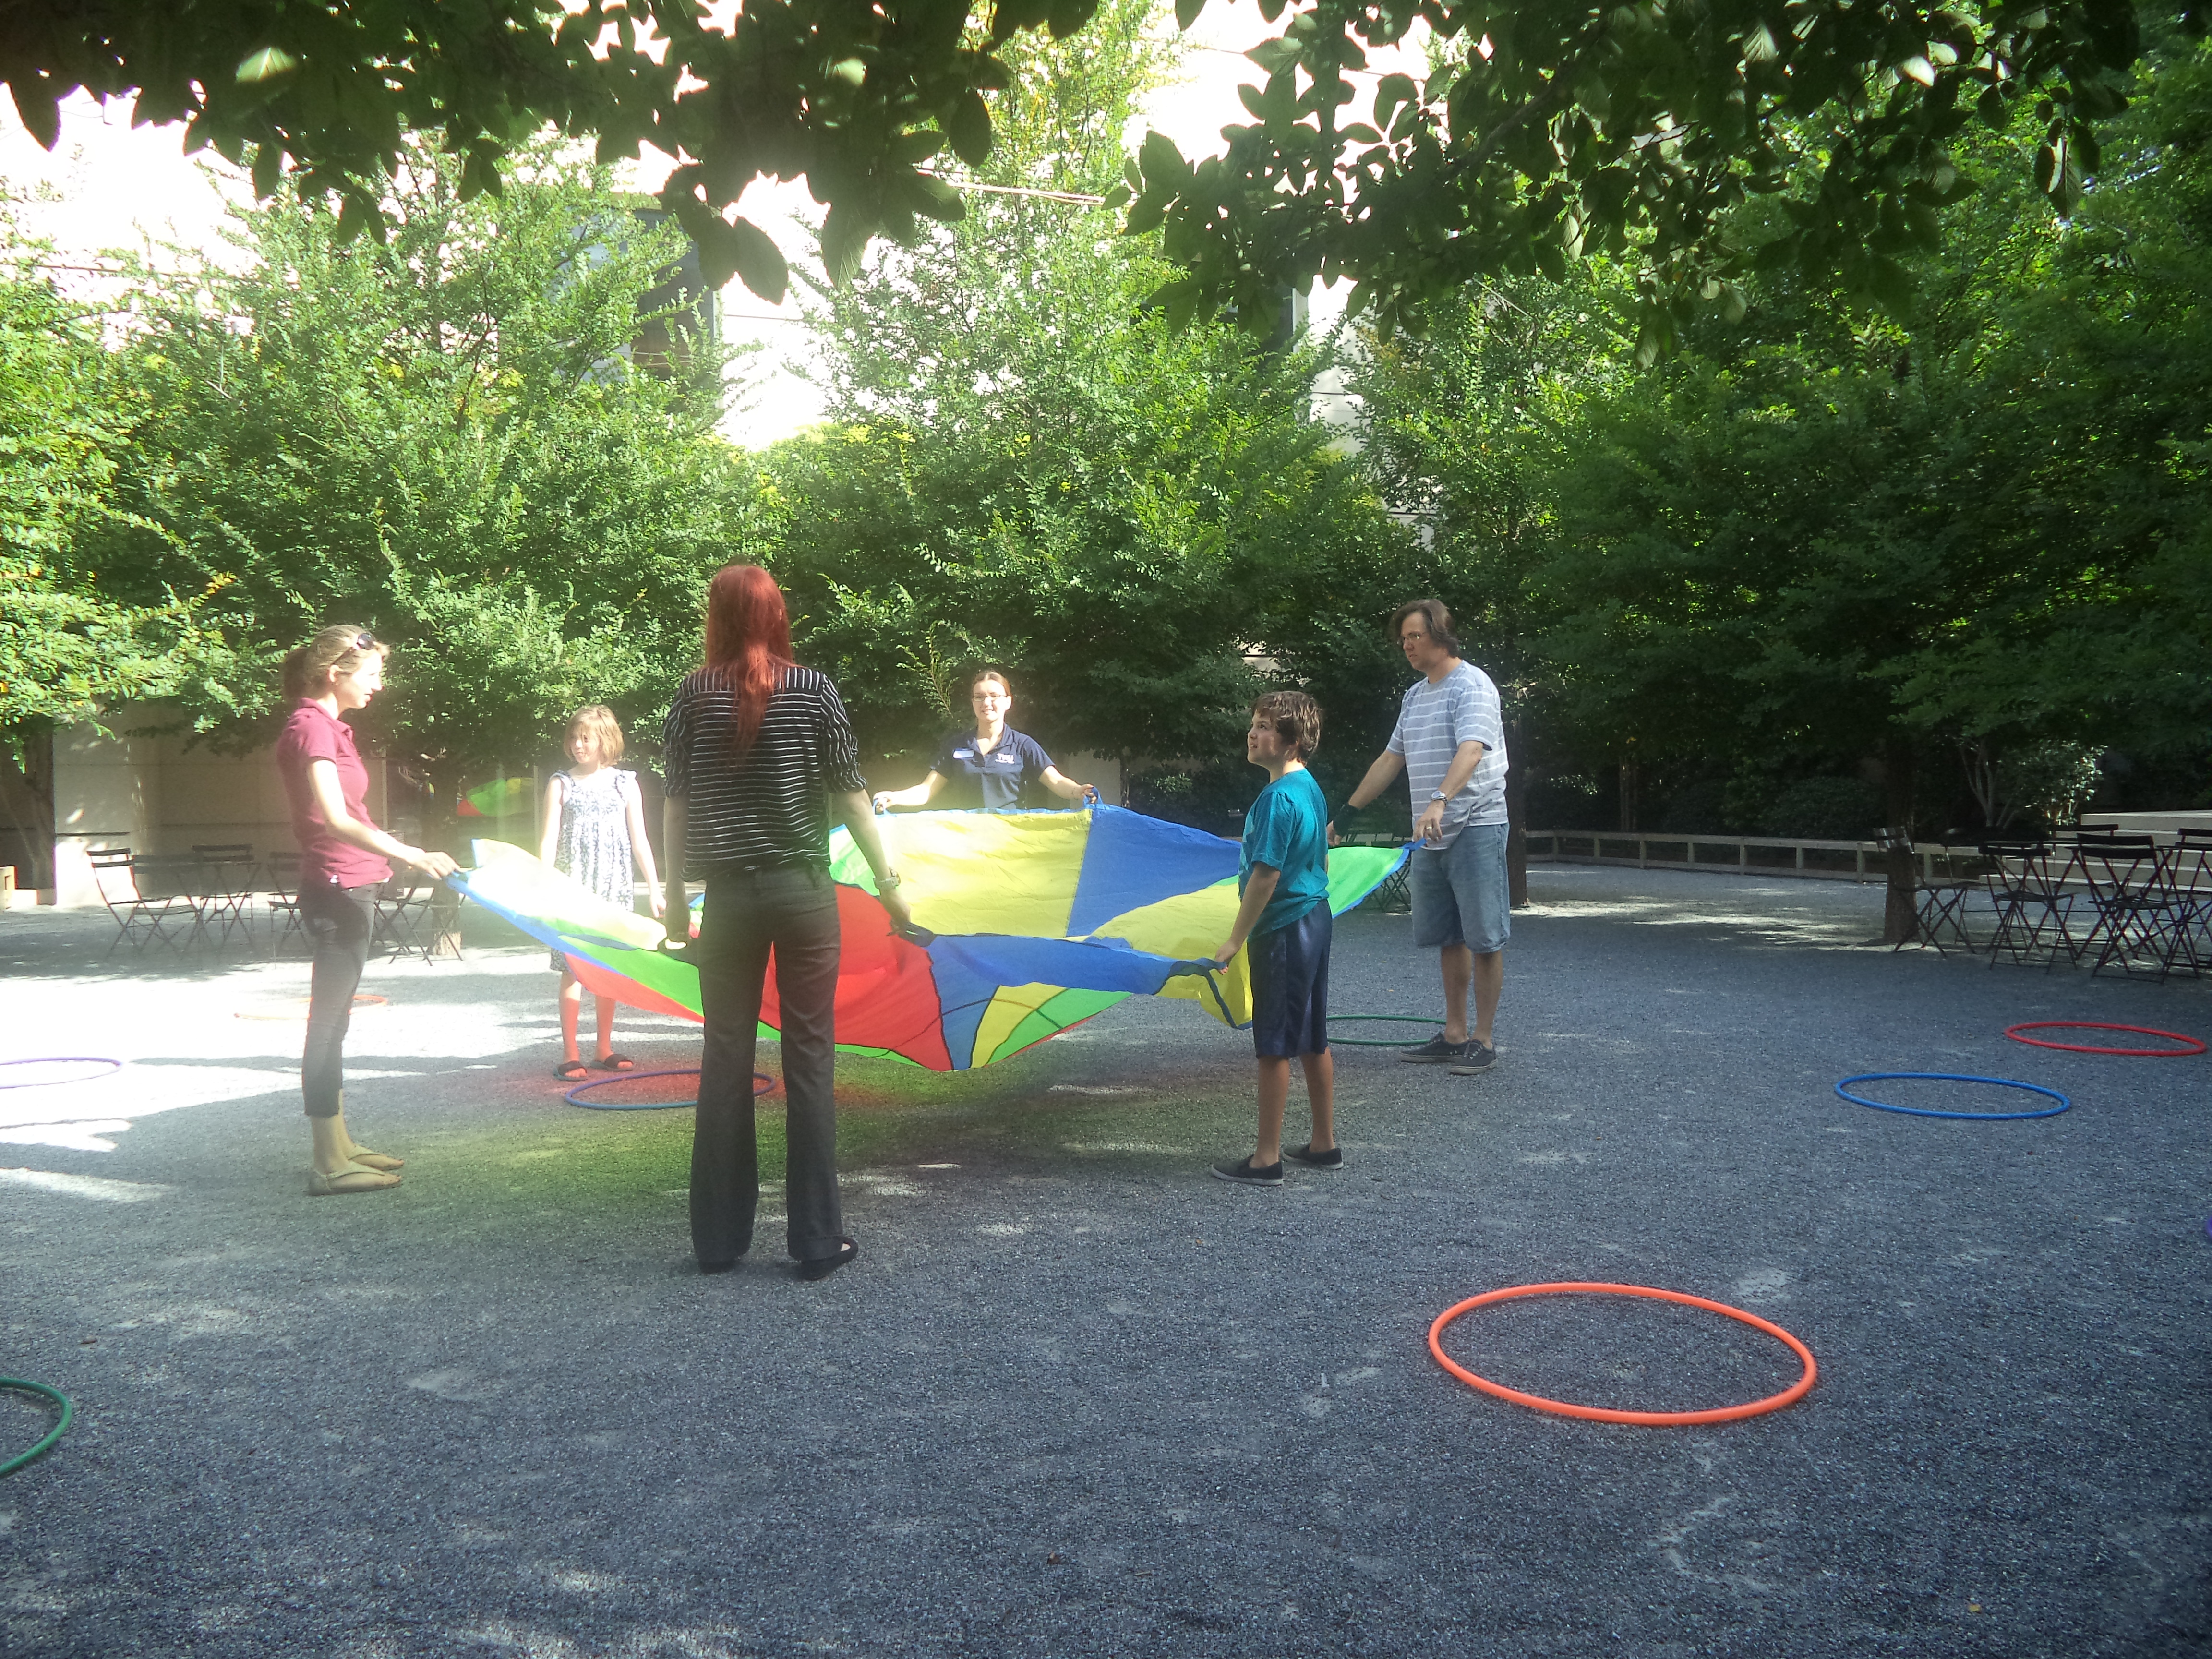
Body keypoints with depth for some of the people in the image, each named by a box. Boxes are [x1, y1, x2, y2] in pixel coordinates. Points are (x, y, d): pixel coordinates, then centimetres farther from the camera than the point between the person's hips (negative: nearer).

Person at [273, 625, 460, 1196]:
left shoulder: (330, 727, 15)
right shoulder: (311, 728, -15)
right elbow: (335, 821, -26)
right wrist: (412, 855, -35)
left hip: (350, 890, 10)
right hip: (336, 891, -10)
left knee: (334, 1021, 15)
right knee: (327, 1024, -7)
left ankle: (340, 1145, 23)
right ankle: (330, 1165, -3)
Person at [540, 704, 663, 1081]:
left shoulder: (625, 784, 7)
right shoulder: (561, 784, 4)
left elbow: (639, 841, 9)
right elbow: (549, 839, 0)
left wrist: (655, 888, 6)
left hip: (614, 887, 2)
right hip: (572, 887, -2)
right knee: (572, 968, -5)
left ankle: (605, 1049, 16)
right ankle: (570, 1053, 1)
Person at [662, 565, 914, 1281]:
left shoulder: (694, 693, 1)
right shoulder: (813, 689, -2)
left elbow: (675, 802, 3)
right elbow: (850, 793, -1)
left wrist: (676, 896, 12)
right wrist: (889, 882, 6)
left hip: (726, 896, 1)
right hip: (803, 891, -1)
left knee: (725, 1059, 8)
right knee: (810, 1058, 3)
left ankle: (718, 1240, 15)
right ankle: (818, 1241, 6)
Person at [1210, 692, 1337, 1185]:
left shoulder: (1276, 798, -19)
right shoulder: (1311, 788, 10)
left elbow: (1266, 875, -22)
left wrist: (1236, 939, -16)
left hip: (1282, 929, -10)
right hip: (1315, 918, 10)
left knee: (1274, 1047, -3)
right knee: (1313, 1041, 15)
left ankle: (1267, 1159, 4)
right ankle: (1324, 1144, 24)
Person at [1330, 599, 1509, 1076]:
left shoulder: (1472, 685, -9)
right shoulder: (1414, 696, 17)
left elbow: (1471, 750, -25)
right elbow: (1391, 760, 24)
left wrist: (1439, 800, -41)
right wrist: (1345, 814, 23)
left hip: (1476, 828, -8)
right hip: (1431, 836, 8)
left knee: (1484, 938, -4)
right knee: (1448, 938, 12)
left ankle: (1483, 1041, 2)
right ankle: (1454, 1035, 19)